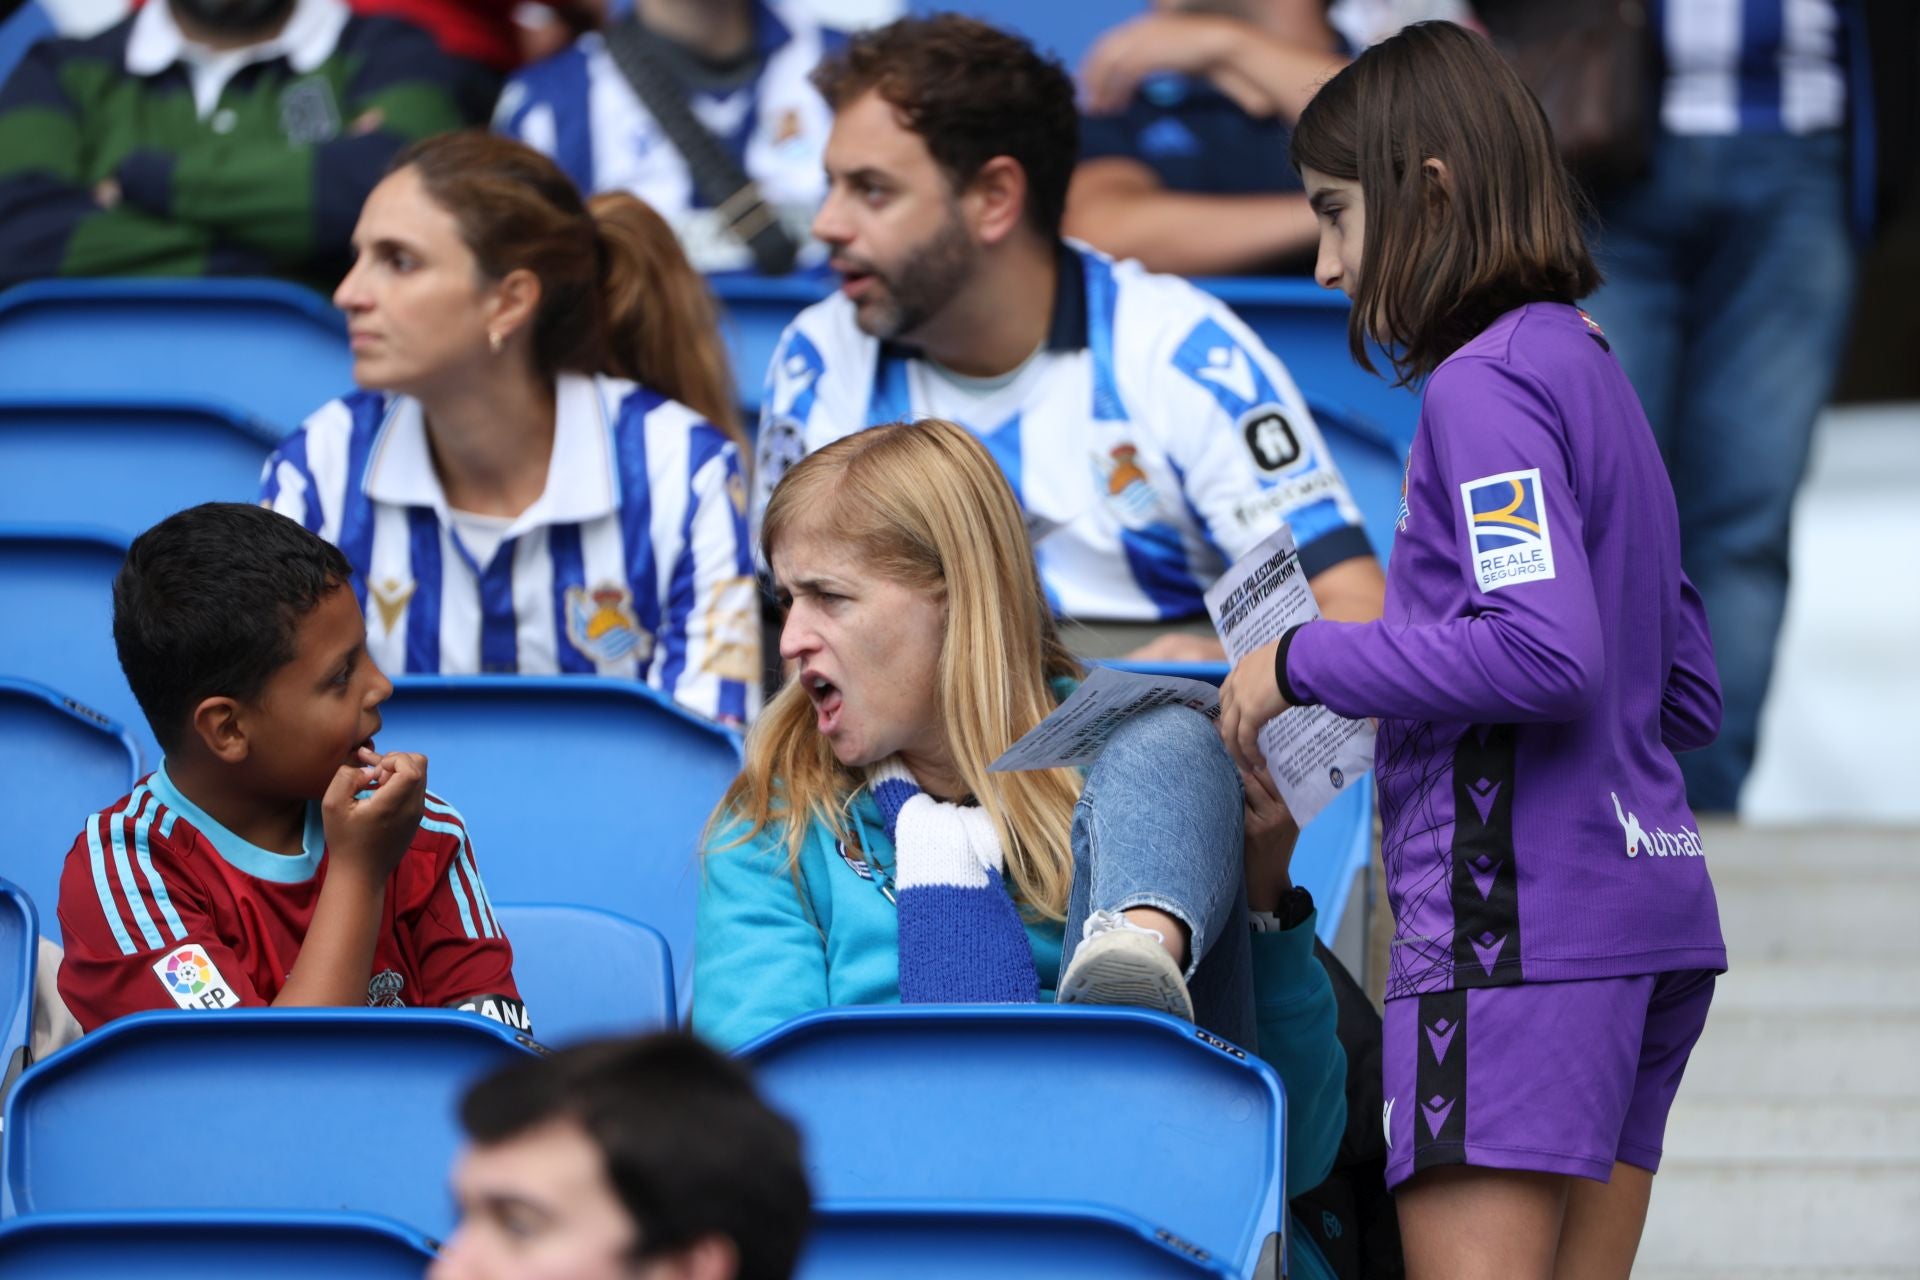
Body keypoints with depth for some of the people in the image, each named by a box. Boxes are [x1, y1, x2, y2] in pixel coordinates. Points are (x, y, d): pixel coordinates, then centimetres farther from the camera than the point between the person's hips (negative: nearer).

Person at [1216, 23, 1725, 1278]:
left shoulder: (1482, 385, -9)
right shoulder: (1595, 376, 19)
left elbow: (1546, 651, -22)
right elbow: (1687, 692, 23)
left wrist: (1305, 662, -11)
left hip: (1518, 922, -10)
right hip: (1648, 904, 10)